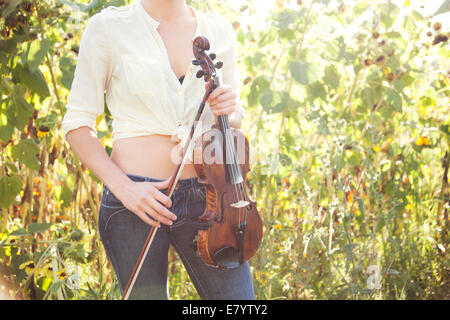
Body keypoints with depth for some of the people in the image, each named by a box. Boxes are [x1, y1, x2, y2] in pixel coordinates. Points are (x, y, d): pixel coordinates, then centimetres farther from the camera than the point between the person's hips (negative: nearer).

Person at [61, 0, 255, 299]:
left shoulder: (219, 29, 9)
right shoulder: (107, 26, -1)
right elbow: (77, 124, -1)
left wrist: (231, 110, -5)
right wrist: (122, 186, -14)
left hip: (205, 196, 3)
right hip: (135, 199, -2)